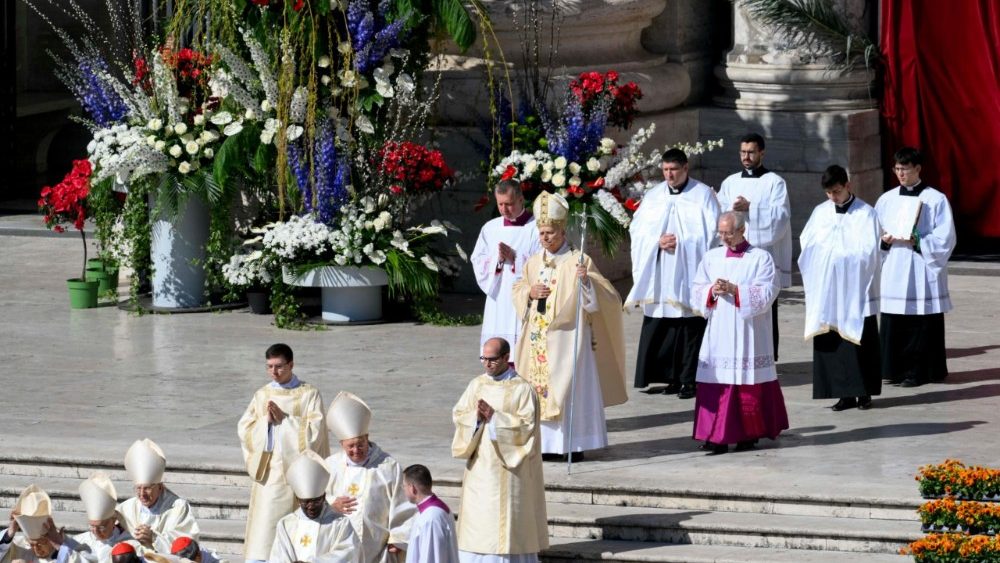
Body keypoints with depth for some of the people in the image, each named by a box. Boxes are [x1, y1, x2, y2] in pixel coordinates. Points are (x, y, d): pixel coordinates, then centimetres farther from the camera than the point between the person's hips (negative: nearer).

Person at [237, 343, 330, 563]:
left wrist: (284, 419, -12)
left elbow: (315, 431, -8)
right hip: (268, 472, 2)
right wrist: (266, 421, -11)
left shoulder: (309, 394, 1)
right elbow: (244, 430, 5)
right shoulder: (262, 395, 10)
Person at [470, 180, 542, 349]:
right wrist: (496, 259, -7)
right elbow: (477, 262, 10)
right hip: (497, 302, 5)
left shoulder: (536, 228, -2)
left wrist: (515, 257, -14)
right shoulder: (490, 228, 13)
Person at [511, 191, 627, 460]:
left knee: (570, 386, -6)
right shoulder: (534, 262, 11)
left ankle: (575, 443, -1)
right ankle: (547, 442, 8)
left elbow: (605, 294, -11)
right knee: (540, 384, 3)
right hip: (539, 336, 5)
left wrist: (587, 280, -31)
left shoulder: (578, 261, -6)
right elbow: (517, 290, 19)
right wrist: (530, 292, -3)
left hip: (567, 334, -5)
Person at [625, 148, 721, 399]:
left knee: (690, 329, -5)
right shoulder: (653, 195, 14)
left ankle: (688, 379, 0)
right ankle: (670, 378, 5)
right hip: (658, 275, 4)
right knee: (659, 329, 0)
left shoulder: (703, 195, 3)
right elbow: (637, 230, 9)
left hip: (688, 275, -4)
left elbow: (709, 234, -3)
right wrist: (657, 242, -9)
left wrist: (681, 243, -11)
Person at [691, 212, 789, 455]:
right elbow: (698, 289, 10)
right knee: (717, 385, -4)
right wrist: (712, 291, -12)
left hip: (748, 333, -3)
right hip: (719, 334, 3)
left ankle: (749, 434, 9)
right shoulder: (711, 257, 12)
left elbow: (767, 293, -9)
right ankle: (718, 436, -3)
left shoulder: (760, 258, -1)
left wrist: (734, 290, -17)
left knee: (749, 386, -1)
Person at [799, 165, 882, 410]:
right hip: (826, 291, 4)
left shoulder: (866, 214, -4)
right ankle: (845, 394, 5)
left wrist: (834, 253, -8)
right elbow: (806, 243, 7)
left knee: (859, 343, -2)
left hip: (856, 291, -4)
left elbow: (869, 252, -8)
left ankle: (864, 393, 6)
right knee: (830, 342, 1)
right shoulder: (821, 212, 9)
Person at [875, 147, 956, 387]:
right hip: (894, 273, 4)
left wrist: (918, 241, -16)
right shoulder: (887, 200, 11)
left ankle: (917, 370, 2)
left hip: (923, 271, -4)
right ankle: (896, 369, 9)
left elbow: (945, 239, -5)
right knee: (893, 324, 1)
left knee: (922, 325, -4)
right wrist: (884, 241, -7)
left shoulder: (936, 200, -1)